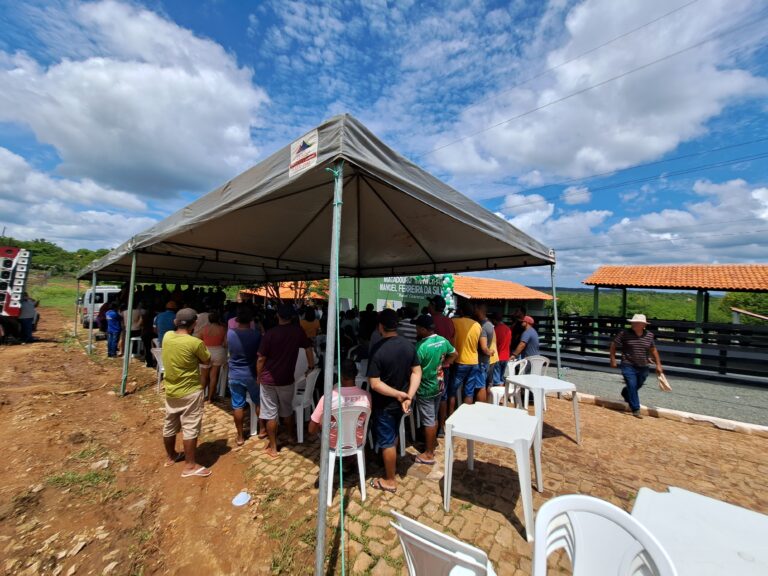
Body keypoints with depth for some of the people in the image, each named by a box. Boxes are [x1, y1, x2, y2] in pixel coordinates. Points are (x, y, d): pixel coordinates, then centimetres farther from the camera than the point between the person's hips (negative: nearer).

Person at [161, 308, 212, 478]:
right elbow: (207, 360, -8)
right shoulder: (195, 343, -24)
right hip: (190, 391, -7)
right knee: (190, 428, 3)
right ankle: (190, 466, 13)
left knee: (169, 425, 21)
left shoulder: (167, 336, -5)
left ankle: (171, 456, 40)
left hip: (171, 390, 7)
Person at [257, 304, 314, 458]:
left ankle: (273, 447, 19)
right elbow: (308, 348, 3)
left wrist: (259, 376, 5)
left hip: (268, 379, -2)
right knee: (287, 411, 21)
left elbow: (261, 359, -10)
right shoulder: (298, 332, -6)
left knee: (271, 414, 8)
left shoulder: (270, 333, -14)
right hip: (287, 379, 2)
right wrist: (311, 366, 18)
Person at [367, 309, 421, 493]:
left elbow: (375, 384, -26)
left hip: (385, 404, -6)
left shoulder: (378, 349, -25)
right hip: (401, 401, 6)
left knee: (386, 442, 12)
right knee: (393, 436, 28)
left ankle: (390, 481, 29)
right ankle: (390, 465, 50)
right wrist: (408, 396, -13)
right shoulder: (408, 345, -7)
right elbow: (417, 372, -6)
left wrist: (399, 394, -20)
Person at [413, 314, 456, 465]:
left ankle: (429, 454, 18)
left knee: (428, 421, 5)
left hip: (425, 388, -7)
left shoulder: (421, 346, -28)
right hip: (439, 385, 8)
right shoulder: (443, 340, -4)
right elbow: (454, 354, 12)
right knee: (434, 417, 23)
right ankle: (433, 441, 39)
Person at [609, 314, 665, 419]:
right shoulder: (624, 334, -12)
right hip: (628, 366, -4)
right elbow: (613, 345, -2)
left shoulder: (649, 335, 0)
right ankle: (636, 410, 4)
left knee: (637, 386, 18)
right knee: (632, 386, -7)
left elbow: (653, 350, 12)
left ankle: (625, 394, 48)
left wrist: (658, 364, 11)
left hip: (643, 367, 4)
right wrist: (613, 359, -4)